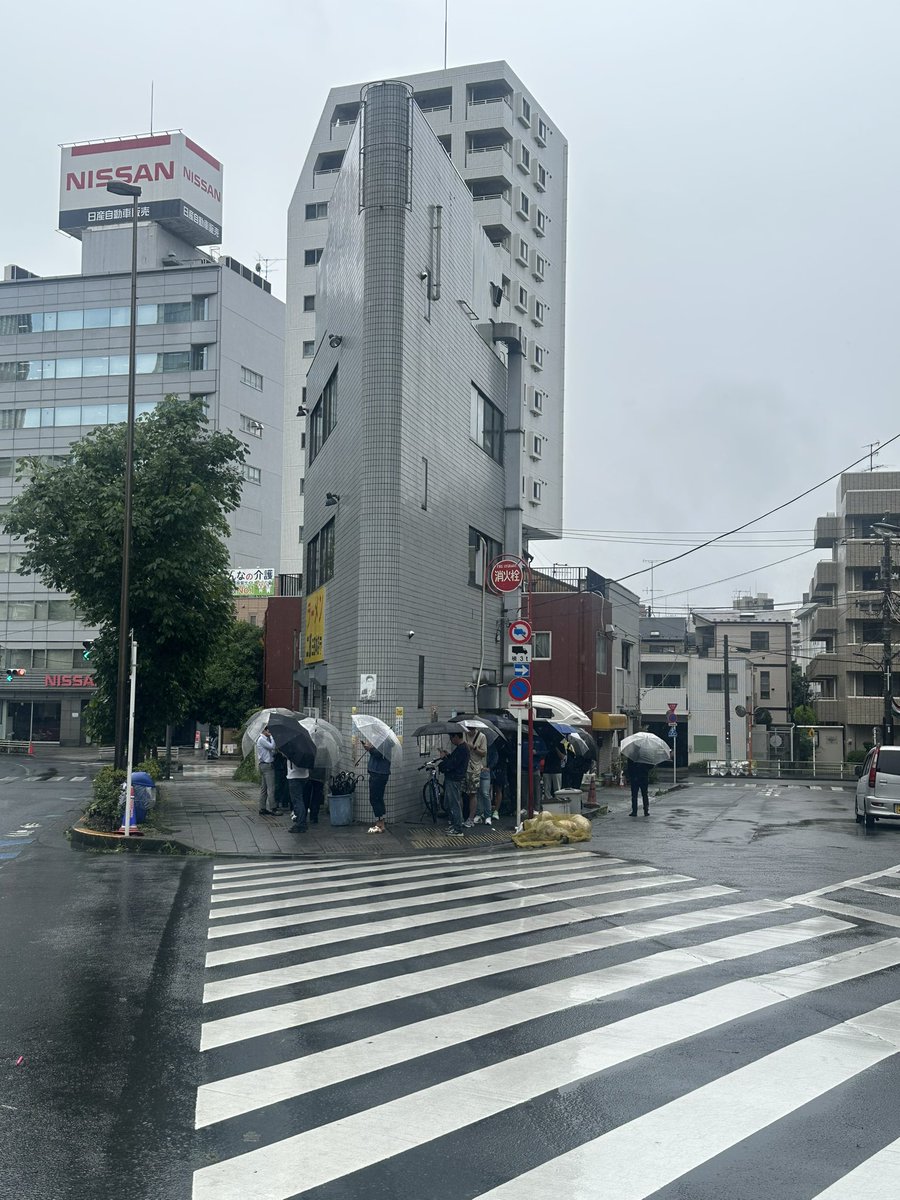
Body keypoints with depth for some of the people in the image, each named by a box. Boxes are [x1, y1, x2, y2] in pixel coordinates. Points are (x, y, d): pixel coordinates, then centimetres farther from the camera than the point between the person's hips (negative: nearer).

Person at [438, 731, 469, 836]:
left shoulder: (462, 749, -21)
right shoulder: (461, 747, 13)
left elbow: (452, 765, -24)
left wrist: (444, 758, -10)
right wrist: (448, 755, 8)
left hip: (454, 780, -11)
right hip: (450, 778, 11)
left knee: (454, 804, -6)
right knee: (448, 803, 21)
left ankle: (458, 830, -2)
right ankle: (453, 824, 31)